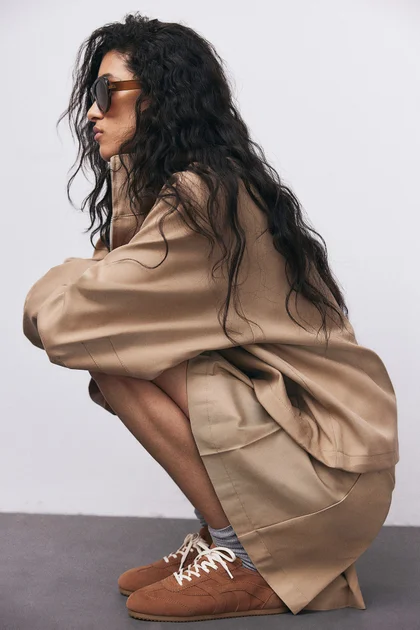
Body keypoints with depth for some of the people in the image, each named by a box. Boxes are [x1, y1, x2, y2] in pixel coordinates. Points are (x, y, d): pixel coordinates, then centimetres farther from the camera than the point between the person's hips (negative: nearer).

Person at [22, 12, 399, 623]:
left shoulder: (201, 197, -19)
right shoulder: (203, 183, 12)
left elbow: (60, 316, -19)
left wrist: (51, 289, 2)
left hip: (334, 469, -9)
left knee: (110, 352, -16)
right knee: (117, 338, 4)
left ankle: (243, 563, -6)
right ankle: (220, 534, 9)